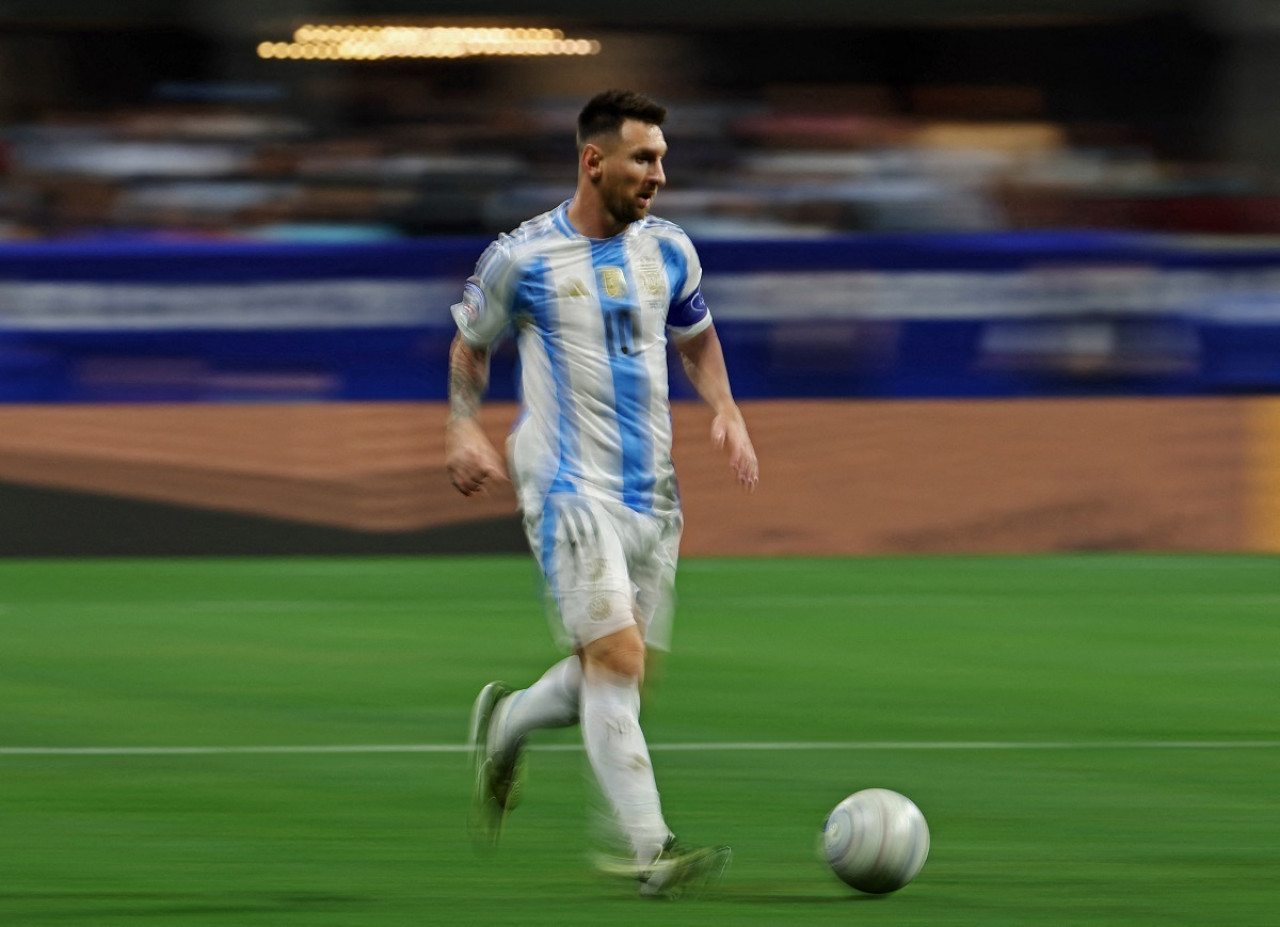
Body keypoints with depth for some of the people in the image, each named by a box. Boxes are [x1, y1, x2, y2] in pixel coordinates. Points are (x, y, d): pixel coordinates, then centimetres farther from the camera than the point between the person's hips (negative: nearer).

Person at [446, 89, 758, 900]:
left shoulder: (668, 251, 8)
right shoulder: (522, 259, -5)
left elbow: (697, 340, 23)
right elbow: (471, 344, 10)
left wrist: (726, 411, 5)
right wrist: (465, 427, -4)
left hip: (652, 495, 6)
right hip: (569, 489, -6)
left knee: (620, 676, 9)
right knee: (617, 660, -18)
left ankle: (505, 725, 39)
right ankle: (652, 850, -20)